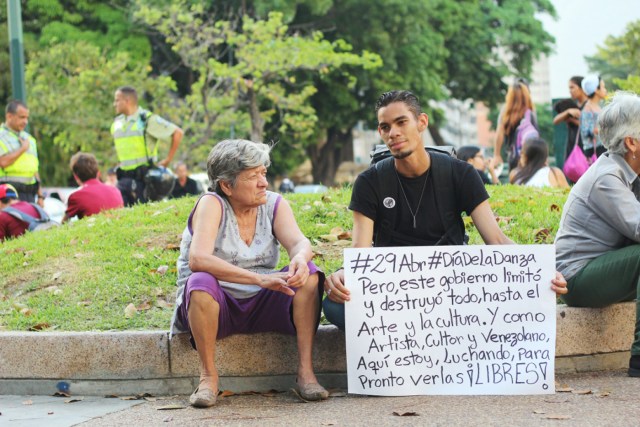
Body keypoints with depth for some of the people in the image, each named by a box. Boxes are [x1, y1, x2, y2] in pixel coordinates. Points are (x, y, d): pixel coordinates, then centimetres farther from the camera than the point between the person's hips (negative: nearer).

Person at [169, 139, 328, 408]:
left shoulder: (275, 204, 3)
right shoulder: (212, 204, -13)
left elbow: (298, 242, -13)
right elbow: (197, 259, -29)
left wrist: (300, 258, -40)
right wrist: (258, 278, -39)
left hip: (261, 306, 4)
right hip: (216, 306, -4)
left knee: (308, 274, -20)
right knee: (201, 282, -36)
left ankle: (306, 371, -20)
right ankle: (208, 376, -22)